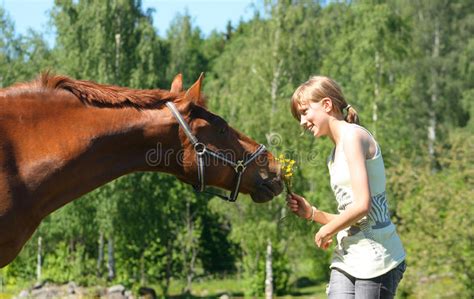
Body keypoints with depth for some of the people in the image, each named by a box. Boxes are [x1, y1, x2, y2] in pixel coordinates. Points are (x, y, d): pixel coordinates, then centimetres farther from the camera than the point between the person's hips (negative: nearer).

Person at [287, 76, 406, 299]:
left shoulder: (352, 135, -8)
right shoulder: (336, 154, 19)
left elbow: (362, 205, -18)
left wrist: (326, 231, -4)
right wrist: (311, 213, 8)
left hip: (376, 259, -8)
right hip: (346, 260, 8)